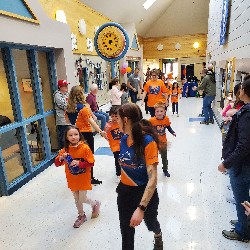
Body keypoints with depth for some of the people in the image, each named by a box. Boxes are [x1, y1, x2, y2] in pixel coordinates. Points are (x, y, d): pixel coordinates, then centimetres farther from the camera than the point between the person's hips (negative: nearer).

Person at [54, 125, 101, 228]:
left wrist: (79, 163, -30)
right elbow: (57, 163, -5)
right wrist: (61, 158, -26)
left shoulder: (85, 148, -17)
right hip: (72, 180, 4)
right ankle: (81, 216, 41)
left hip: (83, 179, -4)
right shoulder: (65, 150, -7)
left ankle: (95, 204, 33)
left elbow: (91, 163, -17)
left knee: (82, 199, 1)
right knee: (77, 199, 18)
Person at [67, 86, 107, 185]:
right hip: (86, 133, -6)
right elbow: (91, 121, -21)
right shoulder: (83, 107, -18)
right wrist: (100, 131, -21)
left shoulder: (69, 108, 1)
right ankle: (90, 178, 16)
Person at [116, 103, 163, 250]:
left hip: (145, 192, -3)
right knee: (126, 231, 16)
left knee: (150, 223, 27)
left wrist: (141, 208, -35)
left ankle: (158, 236, 63)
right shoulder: (124, 139, -7)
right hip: (125, 192, 4)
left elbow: (153, 178, -30)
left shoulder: (148, 141, -27)